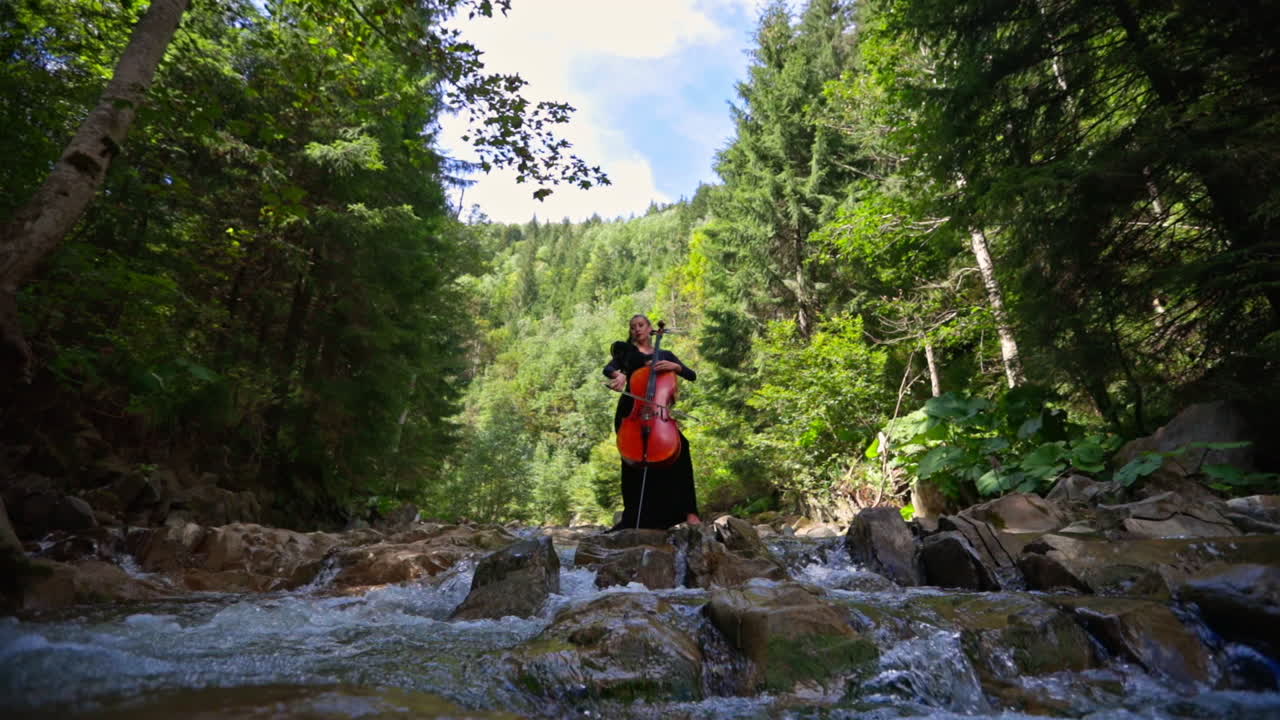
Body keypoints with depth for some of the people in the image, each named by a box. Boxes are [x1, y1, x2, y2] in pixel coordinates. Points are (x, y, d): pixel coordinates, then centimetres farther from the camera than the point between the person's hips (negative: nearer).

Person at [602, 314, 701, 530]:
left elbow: (692, 376, 8)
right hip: (631, 410, -1)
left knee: (680, 446, -22)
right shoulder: (626, 351, 15)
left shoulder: (665, 354, 18)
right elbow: (608, 369, -3)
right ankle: (635, 517, 2)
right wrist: (618, 374, -26)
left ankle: (688, 510, -17)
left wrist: (674, 366, -11)